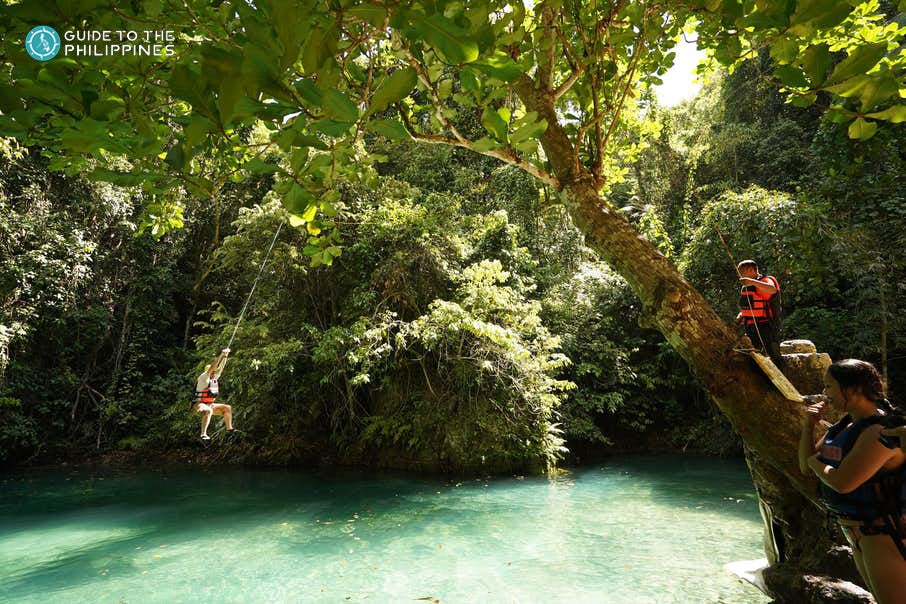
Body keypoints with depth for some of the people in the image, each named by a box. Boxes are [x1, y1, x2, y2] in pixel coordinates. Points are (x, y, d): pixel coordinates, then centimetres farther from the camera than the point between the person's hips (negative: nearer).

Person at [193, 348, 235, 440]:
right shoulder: (203, 378, -12)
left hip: (209, 405, 9)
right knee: (209, 411, -39)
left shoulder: (214, 379, 9)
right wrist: (221, 355, -24)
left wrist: (225, 356, 3)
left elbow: (221, 367, 11)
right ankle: (203, 434, -44)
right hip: (199, 404, -9)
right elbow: (212, 367, -23)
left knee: (227, 408, 3)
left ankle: (229, 428, 9)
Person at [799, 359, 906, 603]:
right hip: (858, 531, 9)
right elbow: (806, 466, 9)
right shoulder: (843, 425, 6)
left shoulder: (881, 431, -23)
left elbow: (842, 482, -30)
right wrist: (808, 425, -3)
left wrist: (815, 462, -10)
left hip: (885, 533, -9)